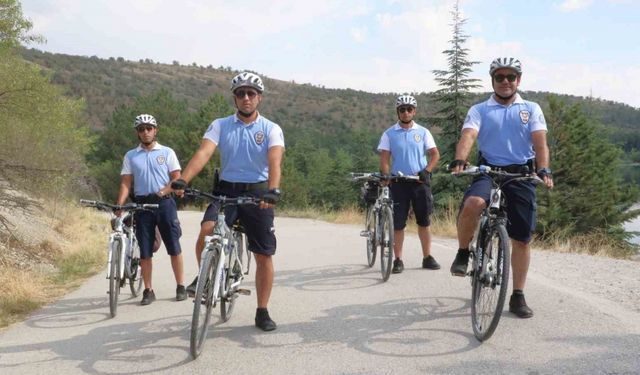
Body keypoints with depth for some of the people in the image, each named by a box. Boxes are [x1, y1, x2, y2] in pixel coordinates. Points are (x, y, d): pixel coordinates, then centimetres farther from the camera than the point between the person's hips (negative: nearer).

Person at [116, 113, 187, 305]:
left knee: (174, 246, 0)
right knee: (145, 251, 3)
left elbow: (177, 179, 1)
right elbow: (125, 183, 3)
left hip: (164, 203, -1)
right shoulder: (130, 156, 9)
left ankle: (181, 287, 10)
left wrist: (161, 192, -15)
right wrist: (119, 206, -10)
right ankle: (148, 291, 12)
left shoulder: (167, 152, 4)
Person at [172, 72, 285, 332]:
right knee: (206, 231, -26)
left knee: (264, 255, 2)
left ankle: (262, 312, 16)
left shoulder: (271, 129, -2)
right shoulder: (220, 125, 2)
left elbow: (275, 161, -19)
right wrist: (183, 180, -31)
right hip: (226, 191, 0)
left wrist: (273, 190, -38)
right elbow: (203, 153, -14)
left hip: (258, 194, 0)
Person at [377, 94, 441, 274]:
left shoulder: (423, 132, 6)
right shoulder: (389, 134, 4)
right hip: (398, 182, -1)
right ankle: (398, 260, 7)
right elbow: (384, 159, 1)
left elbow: (435, 154, 5)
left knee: (424, 221, 5)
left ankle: (427, 257, 14)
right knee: (398, 223, 0)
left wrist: (426, 171, -10)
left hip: (420, 181, 1)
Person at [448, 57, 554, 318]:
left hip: (521, 175, 2)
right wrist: (459, 161, -32)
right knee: (472, 204, -35)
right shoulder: (479, 110, 7)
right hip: (488, 171, -2)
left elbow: (540, 141, -3)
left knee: (522, 238, 3)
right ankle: (463, 254, -9)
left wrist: (544, 170, -22)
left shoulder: (531, 109, 11)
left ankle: (517, 297, 16)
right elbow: (467, 136, -11)